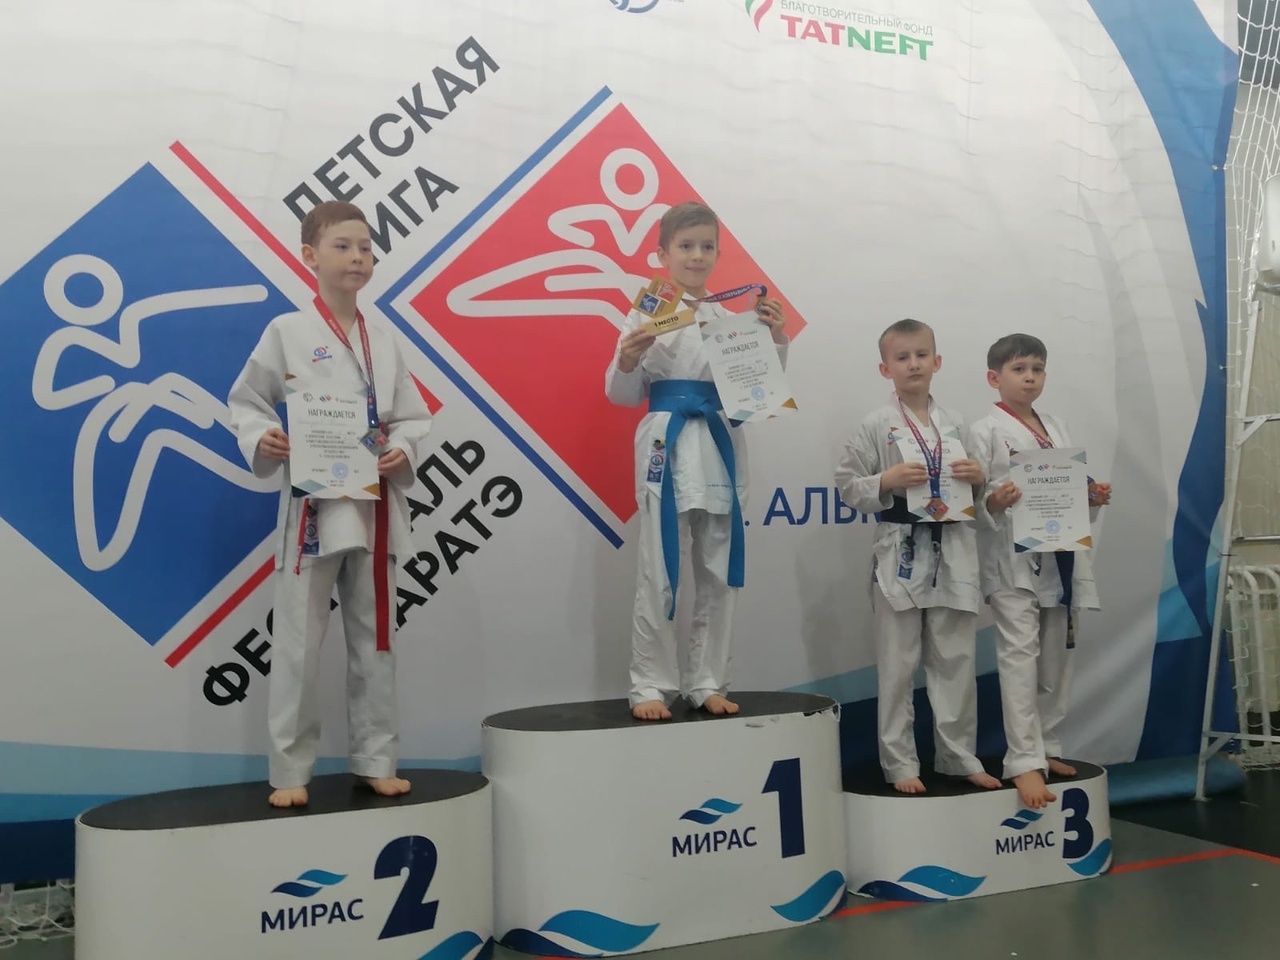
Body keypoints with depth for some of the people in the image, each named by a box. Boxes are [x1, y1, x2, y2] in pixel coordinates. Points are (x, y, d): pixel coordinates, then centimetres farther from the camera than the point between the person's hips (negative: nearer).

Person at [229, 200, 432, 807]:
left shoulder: (384, 340, 8)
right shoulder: (286, 331, -3)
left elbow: (413, 417, 10)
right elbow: (245, 403, 1)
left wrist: (403, 451, -8)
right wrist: (261, 441, -17)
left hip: (376, 503, 4)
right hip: (311, 503, -4)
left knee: (374, 639, 11)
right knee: (299, 642, 0)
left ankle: (375, 761, 24)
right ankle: (290, 770, 14)